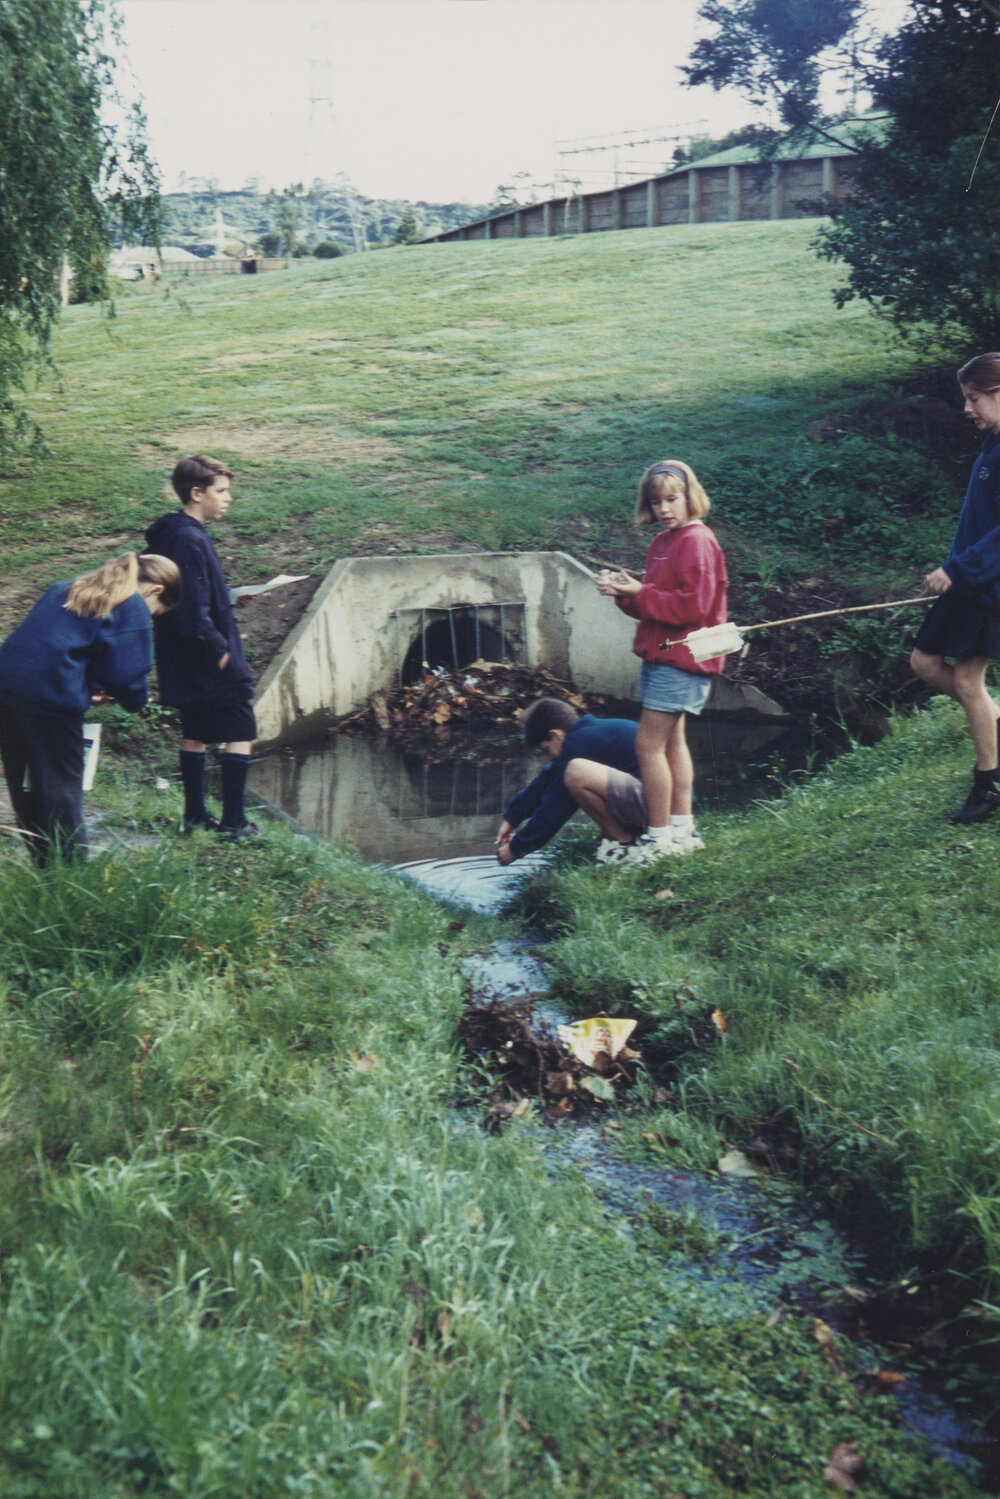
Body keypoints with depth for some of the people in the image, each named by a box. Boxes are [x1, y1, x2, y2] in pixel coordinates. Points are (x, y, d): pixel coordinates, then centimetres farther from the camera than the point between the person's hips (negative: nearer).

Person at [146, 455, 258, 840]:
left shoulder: (175, 534, 12)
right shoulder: (189, 540, -20)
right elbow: (194, 610, -24)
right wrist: (219, 651, -19)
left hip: (187, 662, 11)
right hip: (211, 663, -10)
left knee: (195, 735, 16)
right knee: (241, 734, -4)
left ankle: (195, 816, 24)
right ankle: (233, 822, -2)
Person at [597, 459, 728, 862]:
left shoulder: (697, 542, -14)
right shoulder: (664, 541, 14)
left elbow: (691, 606, -22)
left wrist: (639, 593, -19)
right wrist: (624, 591, -2)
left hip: (680, 656, -10)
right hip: (662, 654, 10)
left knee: (649, 743, -9)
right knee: (672, 741, 14)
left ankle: (660, 838, -2)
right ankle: (682, 829, 22)